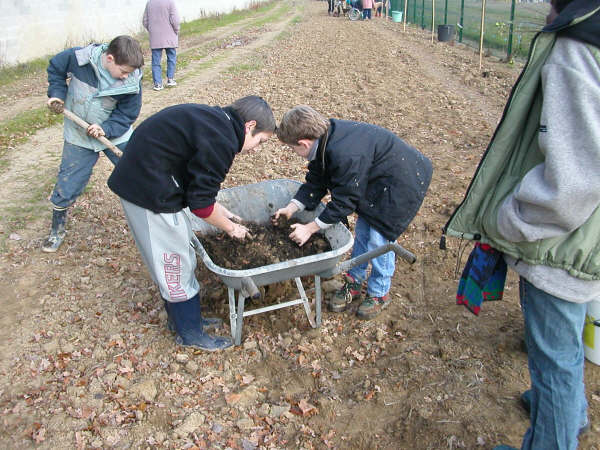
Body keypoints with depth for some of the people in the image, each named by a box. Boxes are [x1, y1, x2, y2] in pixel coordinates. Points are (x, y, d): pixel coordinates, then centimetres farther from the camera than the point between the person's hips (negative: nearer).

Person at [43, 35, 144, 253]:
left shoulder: (132, 81, -18)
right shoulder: (78, 57, -19)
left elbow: (127, 114, -12)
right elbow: (55, 68, 2)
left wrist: (106, 129, -26)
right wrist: (57, 93, -9)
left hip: (116, 135, 0)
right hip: (78, 137, 0)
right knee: (66, 185, 6)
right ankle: (57, 230, 27)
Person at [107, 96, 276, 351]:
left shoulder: (212, 120, 10)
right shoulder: (221, 141, -20)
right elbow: (200, 203, -16)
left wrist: (223, 213, 18)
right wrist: (231, 228, -1)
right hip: (150, 193, -10)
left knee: (174, 258, 20)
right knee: (176, 264, 3)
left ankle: (180, 318, 36)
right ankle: (190, 334, 20)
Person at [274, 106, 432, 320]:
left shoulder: (346, 155, -36)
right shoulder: (325, 138, -7)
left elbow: (344, 202, -26)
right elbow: (316, 181, 4)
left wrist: (309, 229, -18)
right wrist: (291, 208, -2)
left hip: (403, 182, -9)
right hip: (375, 179, 9)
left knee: (379, 238, -5)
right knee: (362, 230, 12)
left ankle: (379, 294, 16)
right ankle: (354, 282, 28)